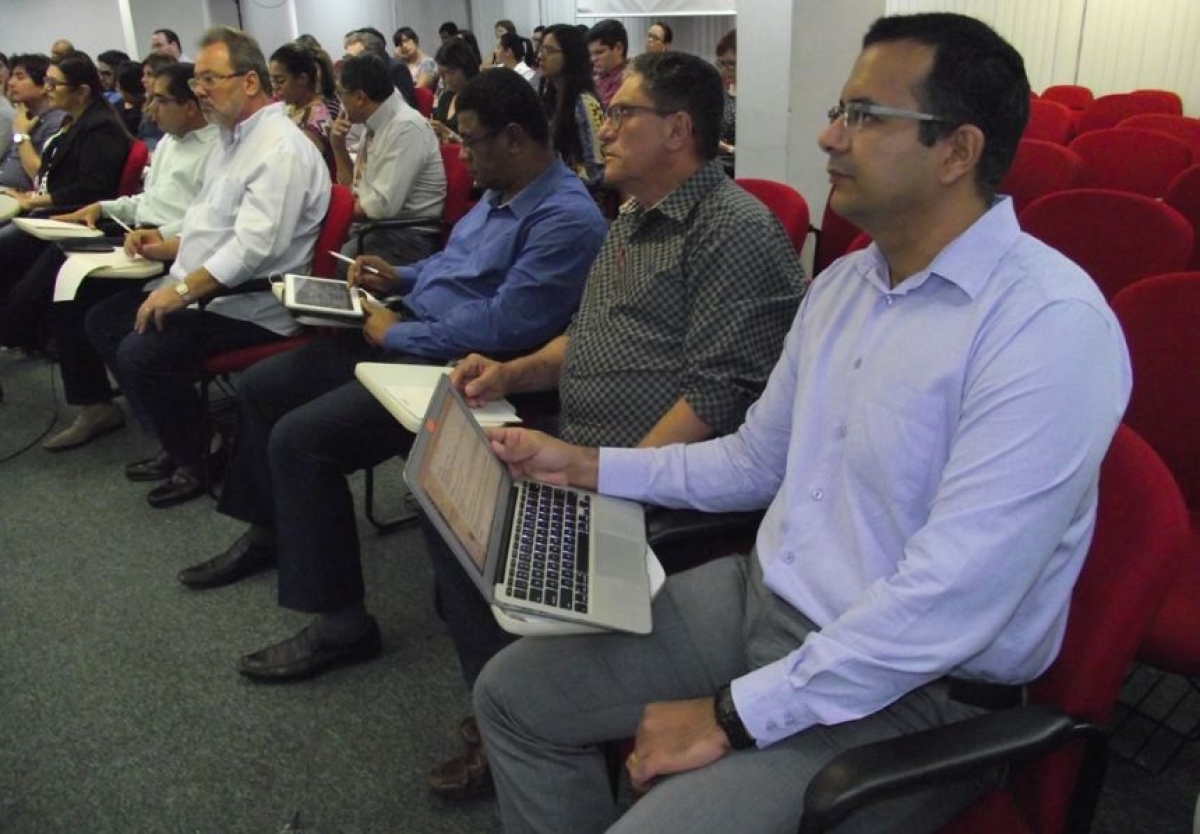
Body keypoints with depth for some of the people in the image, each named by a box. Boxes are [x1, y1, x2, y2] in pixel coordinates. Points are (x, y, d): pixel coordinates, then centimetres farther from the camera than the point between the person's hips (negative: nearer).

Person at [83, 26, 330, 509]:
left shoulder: (281, 149, -18)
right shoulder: (232, 137, 15)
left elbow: (253, 246, -27)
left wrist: (182, 292, -25)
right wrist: (169, 246, 12)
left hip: (253, 306, -11)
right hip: (202, 289, 11)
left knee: (141, 353, -23)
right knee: (102, 321, 10)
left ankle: (195, 462, 1)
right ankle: (172, 441, 17)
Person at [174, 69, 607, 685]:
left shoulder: (566, 219, -21)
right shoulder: (501, 194, 12)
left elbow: (502, 326, -28)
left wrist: (397, 334, -17)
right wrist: (400, 278, 12)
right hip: (407, 338, 11)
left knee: (299, 438, -23)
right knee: (261, 385, 15)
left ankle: (341, 623, -10)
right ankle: (268, 534, 35)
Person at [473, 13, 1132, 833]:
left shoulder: (1052, 326, -22)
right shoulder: (841, 283, 5)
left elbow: (948, 603, -27)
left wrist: (734, 717, -21)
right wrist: (584, 466, 7)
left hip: (914, 689, -7)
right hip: (760, 598, 8)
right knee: (514, 693, 6)